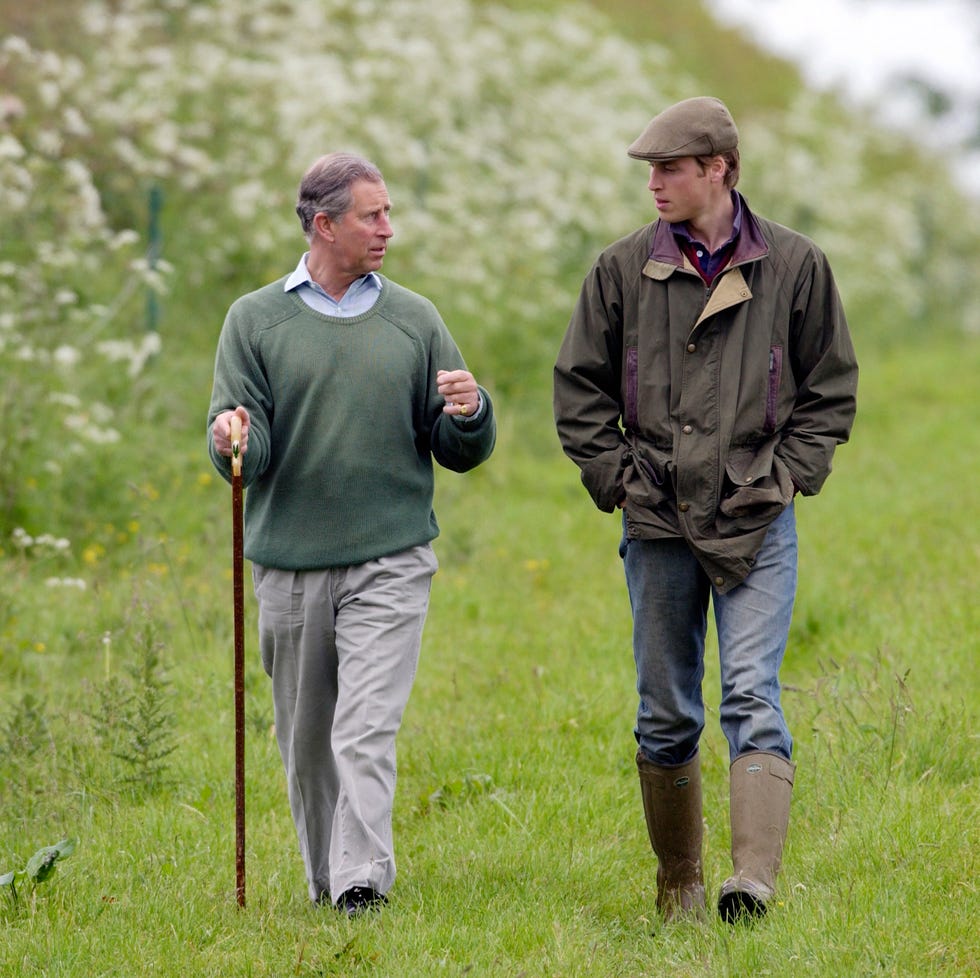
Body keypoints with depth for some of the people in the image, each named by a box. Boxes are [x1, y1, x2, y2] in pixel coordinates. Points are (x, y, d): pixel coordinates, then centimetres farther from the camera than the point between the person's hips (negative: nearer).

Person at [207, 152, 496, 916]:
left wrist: (470, 415, -12)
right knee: (306, 738, 8)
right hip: (290, 561, 1)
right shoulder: (256, 320, 5)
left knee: (367, 730, -13)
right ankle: (325, 880, 22)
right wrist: (233, 440, -23)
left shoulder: (414, 320, 8)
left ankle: (363, 882, -19)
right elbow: (243, 449, 0)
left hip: (391, 563, -1)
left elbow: (460, 452, 10)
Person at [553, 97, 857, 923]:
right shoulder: (624, 269, 3)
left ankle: (754, 879, -21)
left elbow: (831, 390, 9)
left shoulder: (795, 266, 1)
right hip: (658, 520, 2)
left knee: (753, 697, -13)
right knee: (666, 714, 8)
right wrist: (616, 478, 1)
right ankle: (678, 884, 19)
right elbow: (579, 388, 10)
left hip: (757, 521, -2)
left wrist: (786, 476, -1)